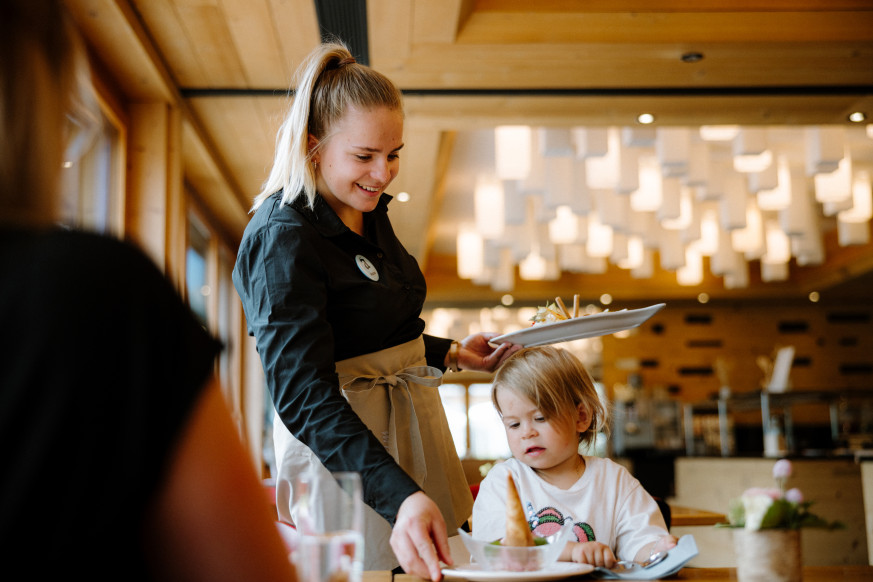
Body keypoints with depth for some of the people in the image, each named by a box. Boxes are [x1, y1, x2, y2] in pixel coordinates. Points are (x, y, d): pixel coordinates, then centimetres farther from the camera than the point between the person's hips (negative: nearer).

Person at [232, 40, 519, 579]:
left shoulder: (369, 211, 6)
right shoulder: (282, 237, -22)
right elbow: (303, 393, -31)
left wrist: (452, 353, 12)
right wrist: (401, 497, -40)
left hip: (412, 422, 9)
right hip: (339, 448, -9)